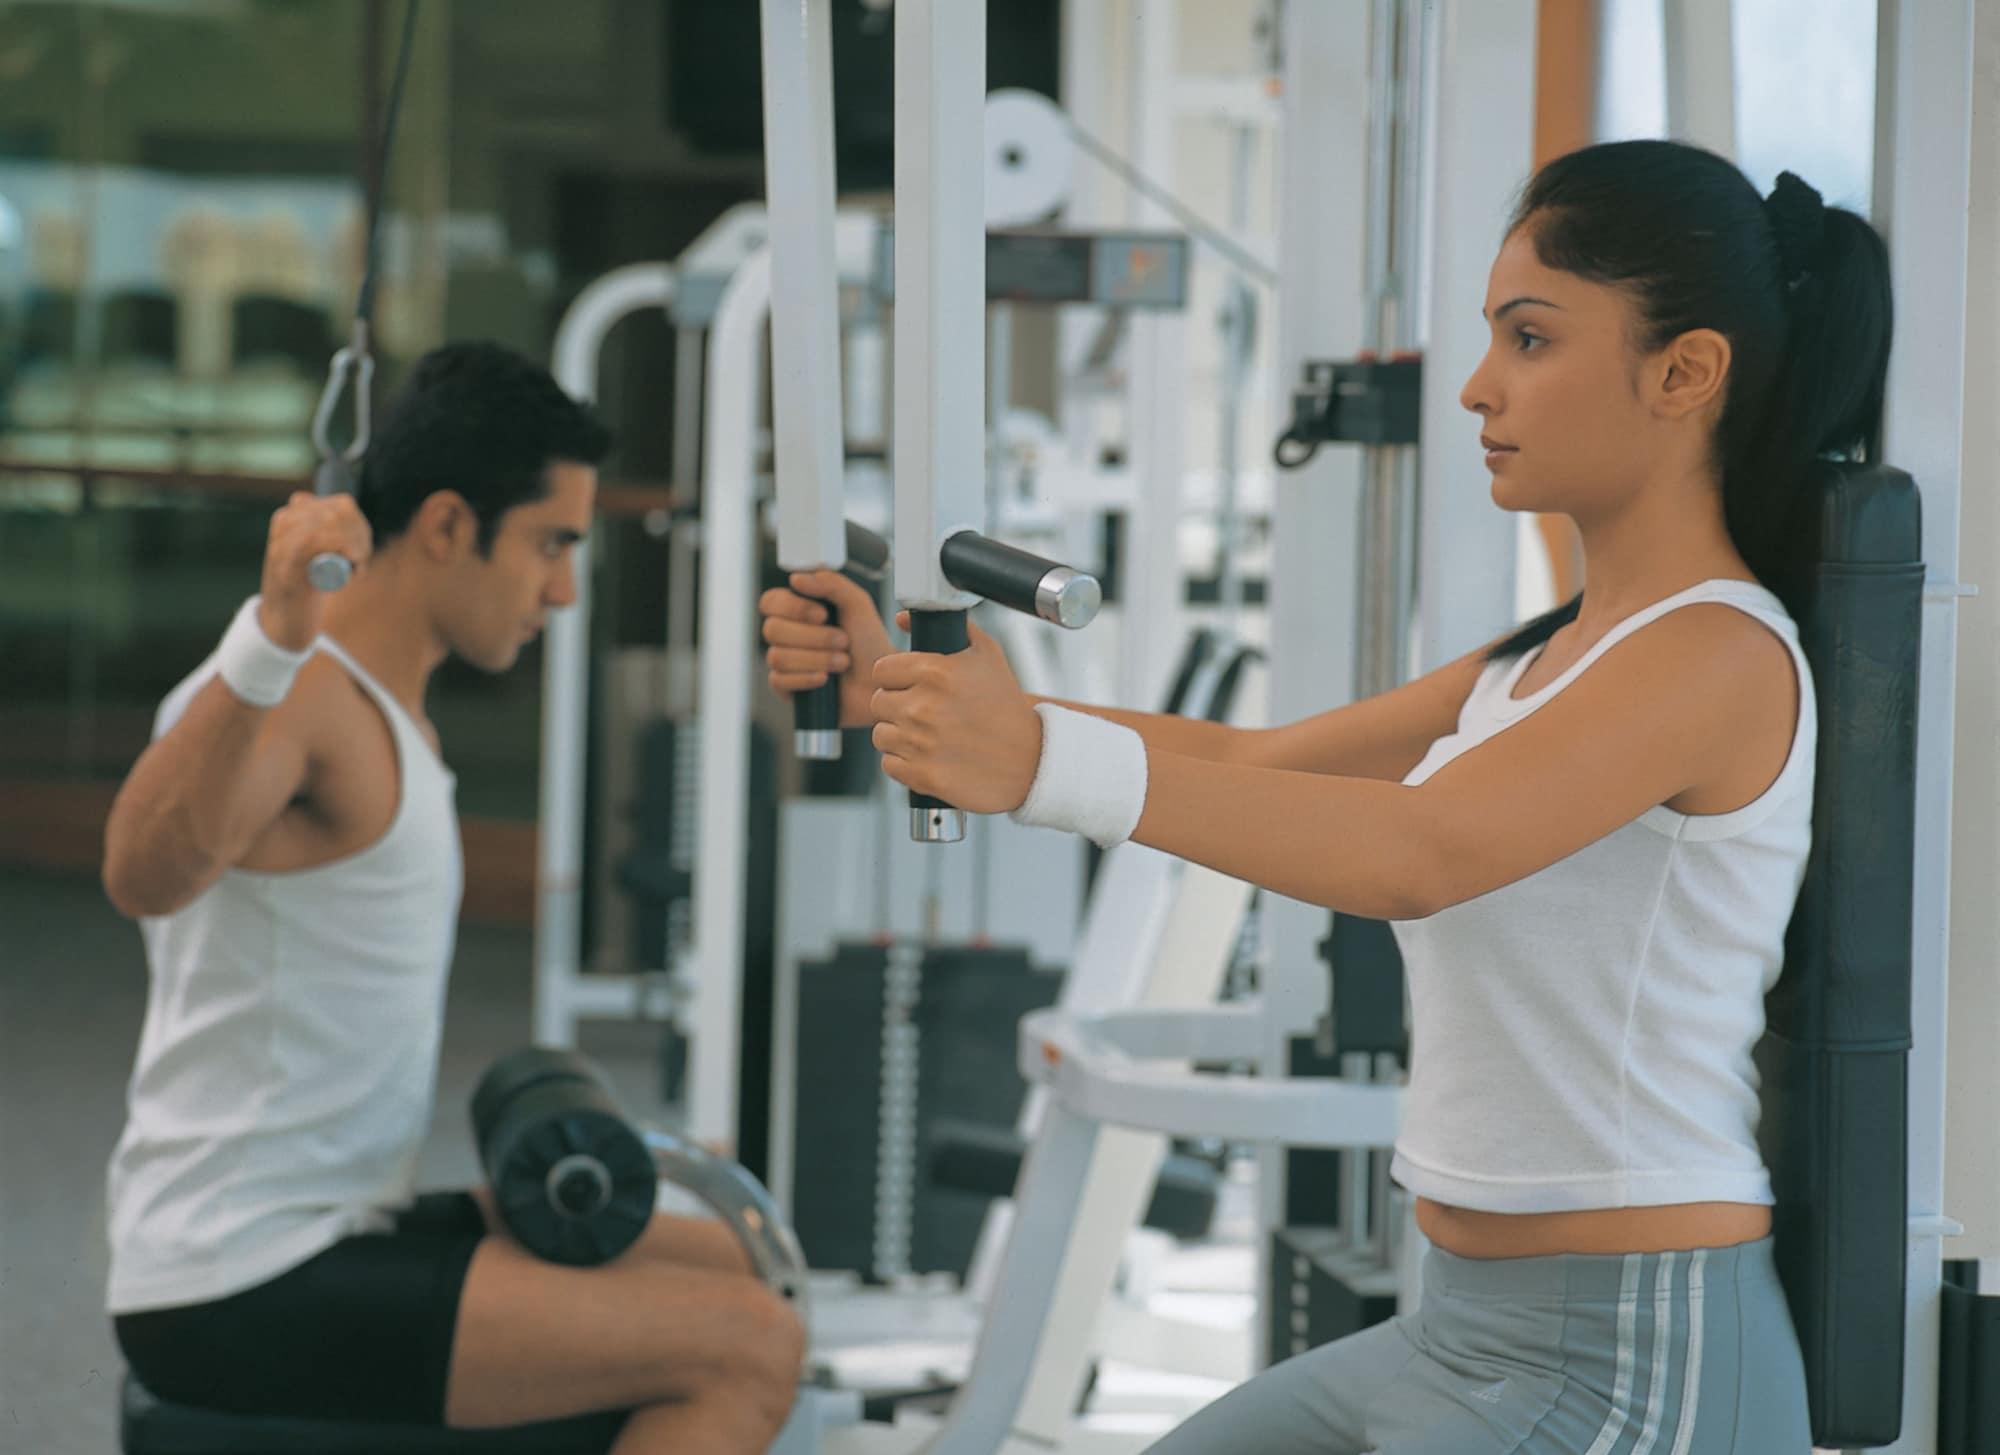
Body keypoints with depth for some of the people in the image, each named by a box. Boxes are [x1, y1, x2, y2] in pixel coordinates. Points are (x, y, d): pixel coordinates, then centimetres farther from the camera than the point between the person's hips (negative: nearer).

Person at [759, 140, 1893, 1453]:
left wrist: (1046, 763, -41)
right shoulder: (1548, 659, 16)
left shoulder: (1721, 654, -15)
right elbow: (1243, 767, 14)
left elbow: (1421, 853, -30)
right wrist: (900, 691, 4)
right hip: (1468, 1333, 10)